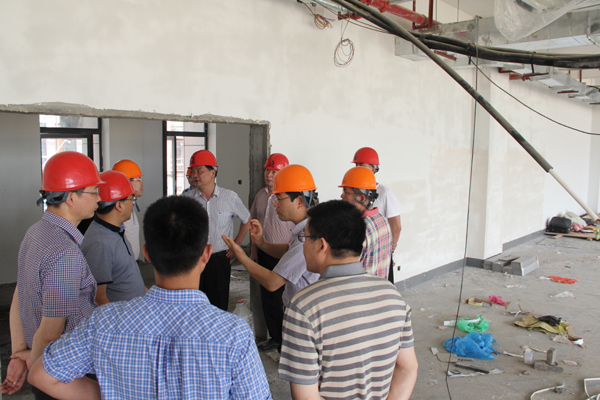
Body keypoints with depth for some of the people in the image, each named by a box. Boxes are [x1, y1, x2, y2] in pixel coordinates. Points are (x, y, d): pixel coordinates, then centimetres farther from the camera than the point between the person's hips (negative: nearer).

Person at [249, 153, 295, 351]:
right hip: (264, 254, 7)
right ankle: (275, 337, 32)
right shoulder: (261, 195, 8)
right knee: (267, 298, 15)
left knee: (281, 300, 2)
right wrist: (254, 250, 14)